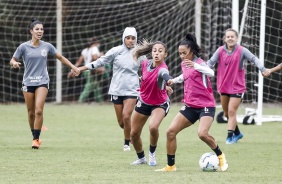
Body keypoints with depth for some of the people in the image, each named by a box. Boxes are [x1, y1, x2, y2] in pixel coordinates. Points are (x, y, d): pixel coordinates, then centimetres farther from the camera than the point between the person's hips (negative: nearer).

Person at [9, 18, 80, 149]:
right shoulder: (24, 47, -2)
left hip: (42, 82, 0)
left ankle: (36, 139, -10)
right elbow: (12, 60, 4)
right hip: (28, 82, 0)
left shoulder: (47, 46, 2)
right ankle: (34, 136, 21)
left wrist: (73, 67, 10)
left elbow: (61, 58, 14)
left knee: (39, 110, -16)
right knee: (31, 112, 4)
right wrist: (15, 63, -19)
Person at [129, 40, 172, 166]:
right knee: (134, 134, 8)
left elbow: (165, 76, -59)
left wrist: (169, 82, -78)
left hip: (160, 104, -6)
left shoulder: (162, 69, -32)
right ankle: (141, 158, 36)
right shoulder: (145, 63, -14)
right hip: (144, 102, 6)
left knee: (153, 127, -31)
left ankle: (152, 153, -1)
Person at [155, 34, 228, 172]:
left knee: (202, 134, -28)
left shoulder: (199, 63, -13)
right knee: (170, 132, -5)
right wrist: (174, 80, 24)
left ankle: (220, 156, -1)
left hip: (206, 105, -7)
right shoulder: (184, 64, 9)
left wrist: (195, 66, -52)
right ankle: (170, 166, 6)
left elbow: (210, 73, -37)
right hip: (190, 106, 7)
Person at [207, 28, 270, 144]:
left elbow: (254, 59, -17)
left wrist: (262, 69, -33)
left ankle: (230, 136, -7)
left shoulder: (241, 51, -10)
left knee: (231, 111, -14)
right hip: (224, 86, 4)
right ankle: (237, 133, 33)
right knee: (226, 113, 13)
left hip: (237, 87, -4)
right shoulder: (220, 51, -3)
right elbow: (211, 62, -5)